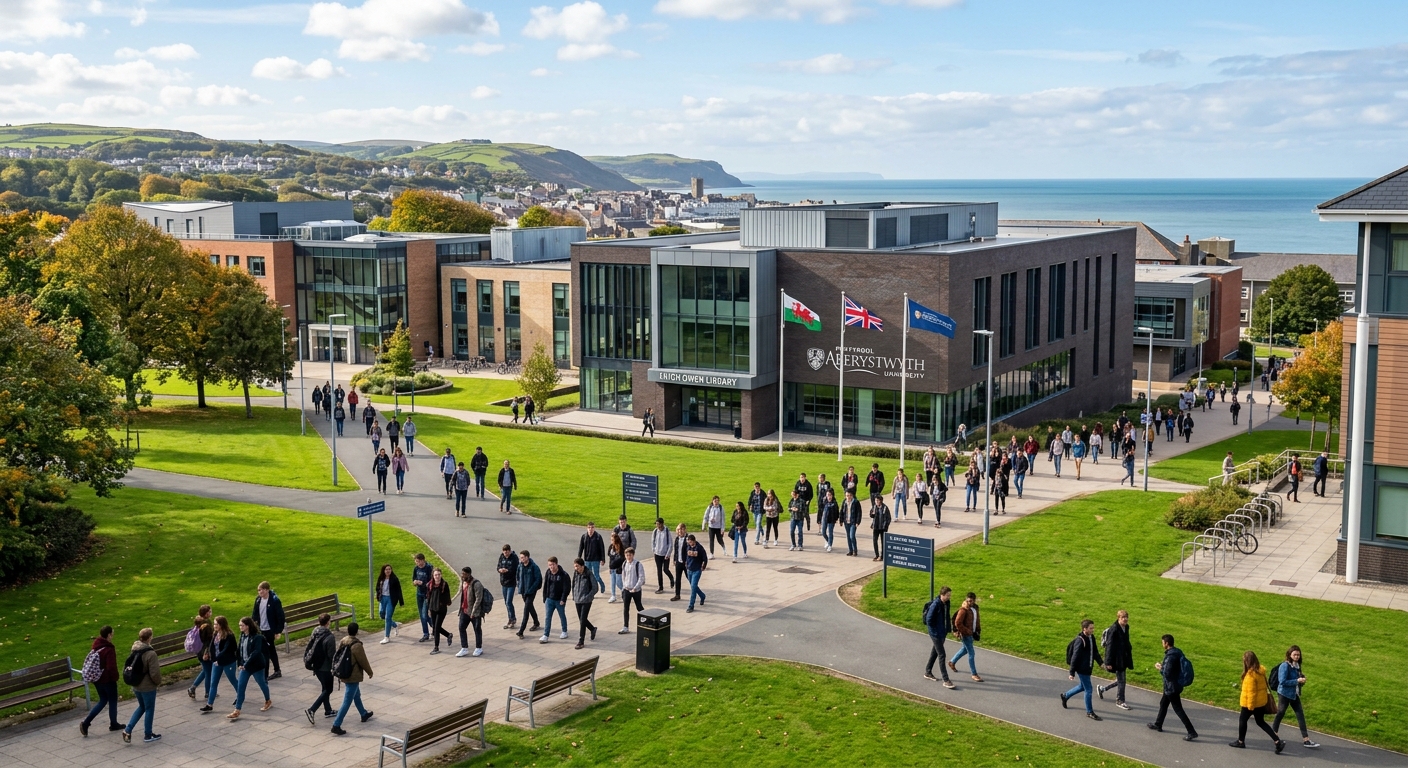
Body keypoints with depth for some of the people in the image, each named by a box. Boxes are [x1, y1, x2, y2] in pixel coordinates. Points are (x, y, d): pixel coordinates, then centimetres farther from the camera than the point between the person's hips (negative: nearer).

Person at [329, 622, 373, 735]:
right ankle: (336, 726, -4)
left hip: (344, 674, 9)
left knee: (357, 696, 28)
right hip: (353, 676, -9)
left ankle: (364, 714, 47)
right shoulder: (357, 645, -25)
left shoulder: (342, 641, -2)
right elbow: (363, 661, -16)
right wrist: (370, 672, 1)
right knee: (347, 702, -3)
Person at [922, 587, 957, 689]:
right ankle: (946, 680, -4)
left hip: (943, 633, 8)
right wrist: (934, 631, -13)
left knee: (935, 652, 20)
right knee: (942, 655, -7)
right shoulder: (935, 605, -23)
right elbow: (928, 619, -20)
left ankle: (928, 672, 36)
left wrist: (949, 628, 8)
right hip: (936, 634, -8)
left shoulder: (946, 603, 2)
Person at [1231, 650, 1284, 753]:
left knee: (1242, 719, 12)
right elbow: (1264, 684, 11)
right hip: (1262, 701, 8)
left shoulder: (1251, 674, -24)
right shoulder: (1261, 670, 2)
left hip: (1252, 702, -8)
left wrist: (1250, 706, -16)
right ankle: (1278, 741, 7)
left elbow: (1251, 691, -22)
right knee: (1260, 722, 16)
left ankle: (1240, 741, 25)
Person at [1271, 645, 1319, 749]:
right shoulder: (1285, 666, -18)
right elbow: (1282, 681, -22)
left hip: (1294, 694, 7)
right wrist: (1297, 680, -24)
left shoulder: (1296, 665, 5)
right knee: (1280, 714, 6)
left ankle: (1306, 740, 7)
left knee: (1301, 715, 4)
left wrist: (1302, 677, -5)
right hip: (1284, 694, -7)